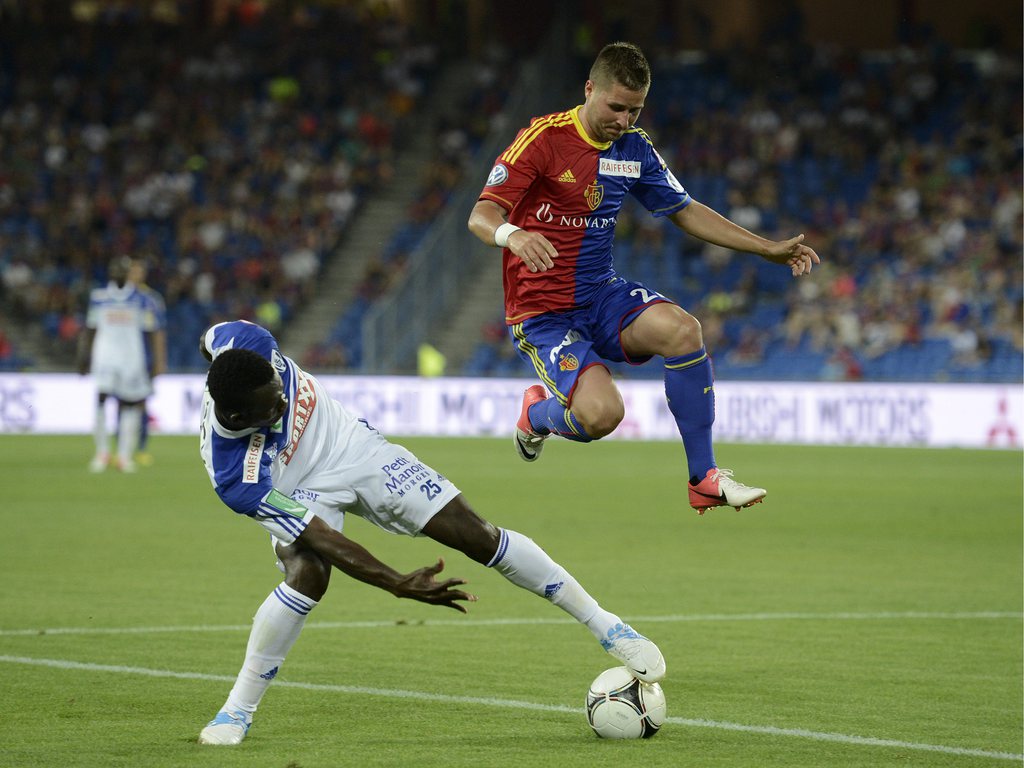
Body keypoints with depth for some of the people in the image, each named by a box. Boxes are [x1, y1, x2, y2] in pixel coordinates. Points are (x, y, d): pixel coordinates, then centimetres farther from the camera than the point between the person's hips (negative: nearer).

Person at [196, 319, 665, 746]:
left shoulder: (243, 343, -30)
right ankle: (236, 713, -12)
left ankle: (604, 625, 11)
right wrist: (397, 585, -38)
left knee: (476, 535, -3)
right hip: (300, 494, -4)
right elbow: (318, 539, -35)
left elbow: (210, 339, -3)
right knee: (305, 575, -34)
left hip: (353, 445, 4)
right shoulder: (235, 481, -38)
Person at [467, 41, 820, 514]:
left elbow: (684, 210, 18)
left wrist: (769, 249, 13)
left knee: (682, 330, -26)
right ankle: (537, 414, 11)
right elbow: (481, 216, -21)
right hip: (541, 312, -5)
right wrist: (512, 234, -46)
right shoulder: (544, 139, -15)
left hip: (602, 296, 5)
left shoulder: (634, 148, 5)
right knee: (601, 413, -28)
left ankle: (704, 478, -14)